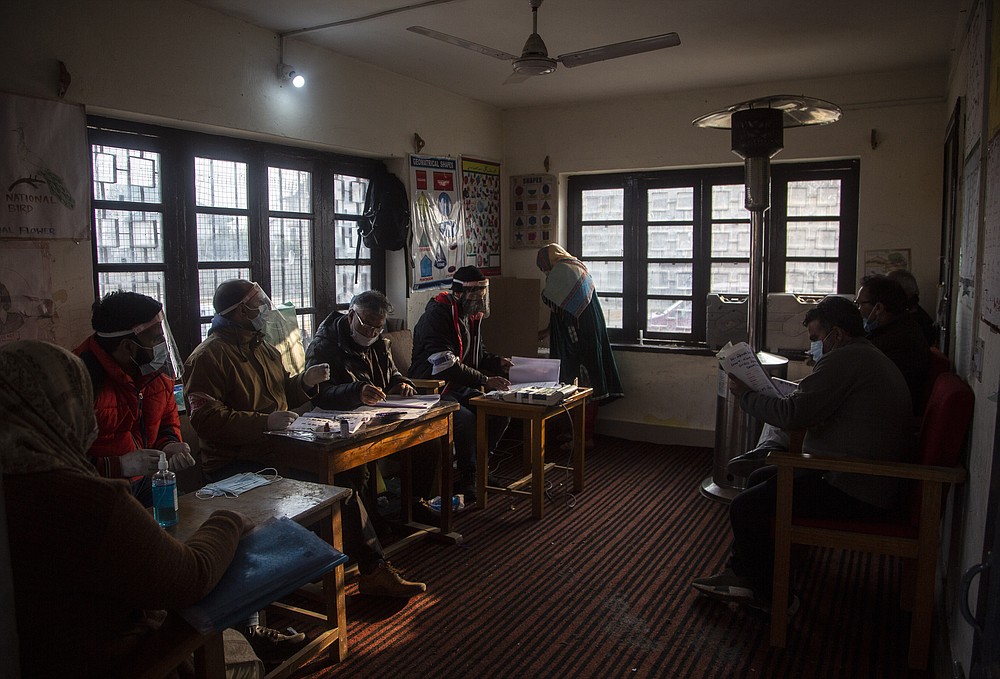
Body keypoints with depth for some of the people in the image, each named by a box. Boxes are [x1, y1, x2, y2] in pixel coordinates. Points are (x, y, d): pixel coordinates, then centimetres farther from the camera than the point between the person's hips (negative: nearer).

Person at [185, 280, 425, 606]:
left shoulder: (263, 348, 20)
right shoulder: (209, 356, -8)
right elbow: (206, 417, -19)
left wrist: (306, 382, 7)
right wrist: (264, 422, -28)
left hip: (277, 452, 7)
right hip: (236, 465, -7)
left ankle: (374, 570, -2)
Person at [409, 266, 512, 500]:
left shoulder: (470, 316, 12)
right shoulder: (437, 315, -18)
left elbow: (476, 354, 25)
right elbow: (445, 365, -27)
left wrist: (498, 362, 4)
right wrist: (485, 381, -27)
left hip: (460, 388, 9)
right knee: (465, 418, -32)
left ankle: (477, 465, 6)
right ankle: (468, 480, -14)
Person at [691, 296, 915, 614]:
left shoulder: (846, 359, -18)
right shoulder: (871, 357, 16)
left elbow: (791, 413, -22)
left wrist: (745, 394, -7)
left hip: (856, 492, -12)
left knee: (745, 508, -11)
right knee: (759, 478, 18)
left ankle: (773, 597, 9)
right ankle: (740, 573, 22)